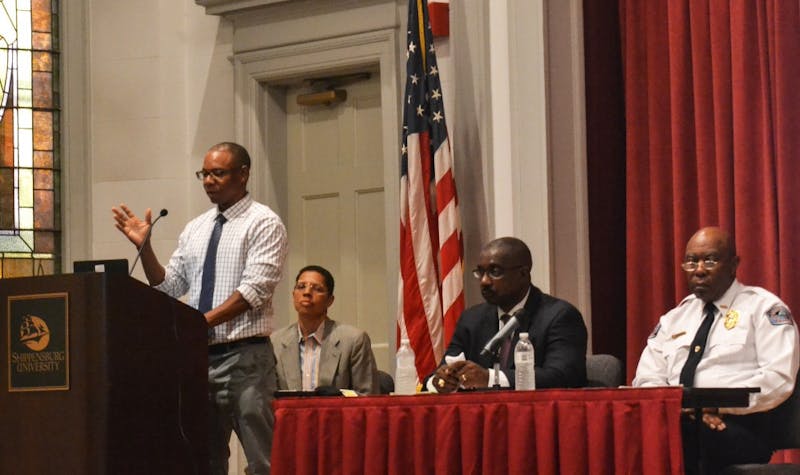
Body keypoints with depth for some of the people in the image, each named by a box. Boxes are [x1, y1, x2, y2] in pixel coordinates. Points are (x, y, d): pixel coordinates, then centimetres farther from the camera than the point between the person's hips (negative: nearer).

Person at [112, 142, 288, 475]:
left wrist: (202, 321, -22)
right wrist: (144, 247, 0)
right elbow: (168, 287, 14)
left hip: (245, 358, -7)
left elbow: (254, 290, -15)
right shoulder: (195, 229, 16)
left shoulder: (263, 223, -5)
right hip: (199, 356, 7)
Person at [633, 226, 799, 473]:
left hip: (738, 427, -5)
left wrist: (717, 404, -15)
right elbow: (647, 379, 14)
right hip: (675, 421, 5)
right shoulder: (675, 318, 23)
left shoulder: (763, 307, 7)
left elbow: (779, 379, -5)